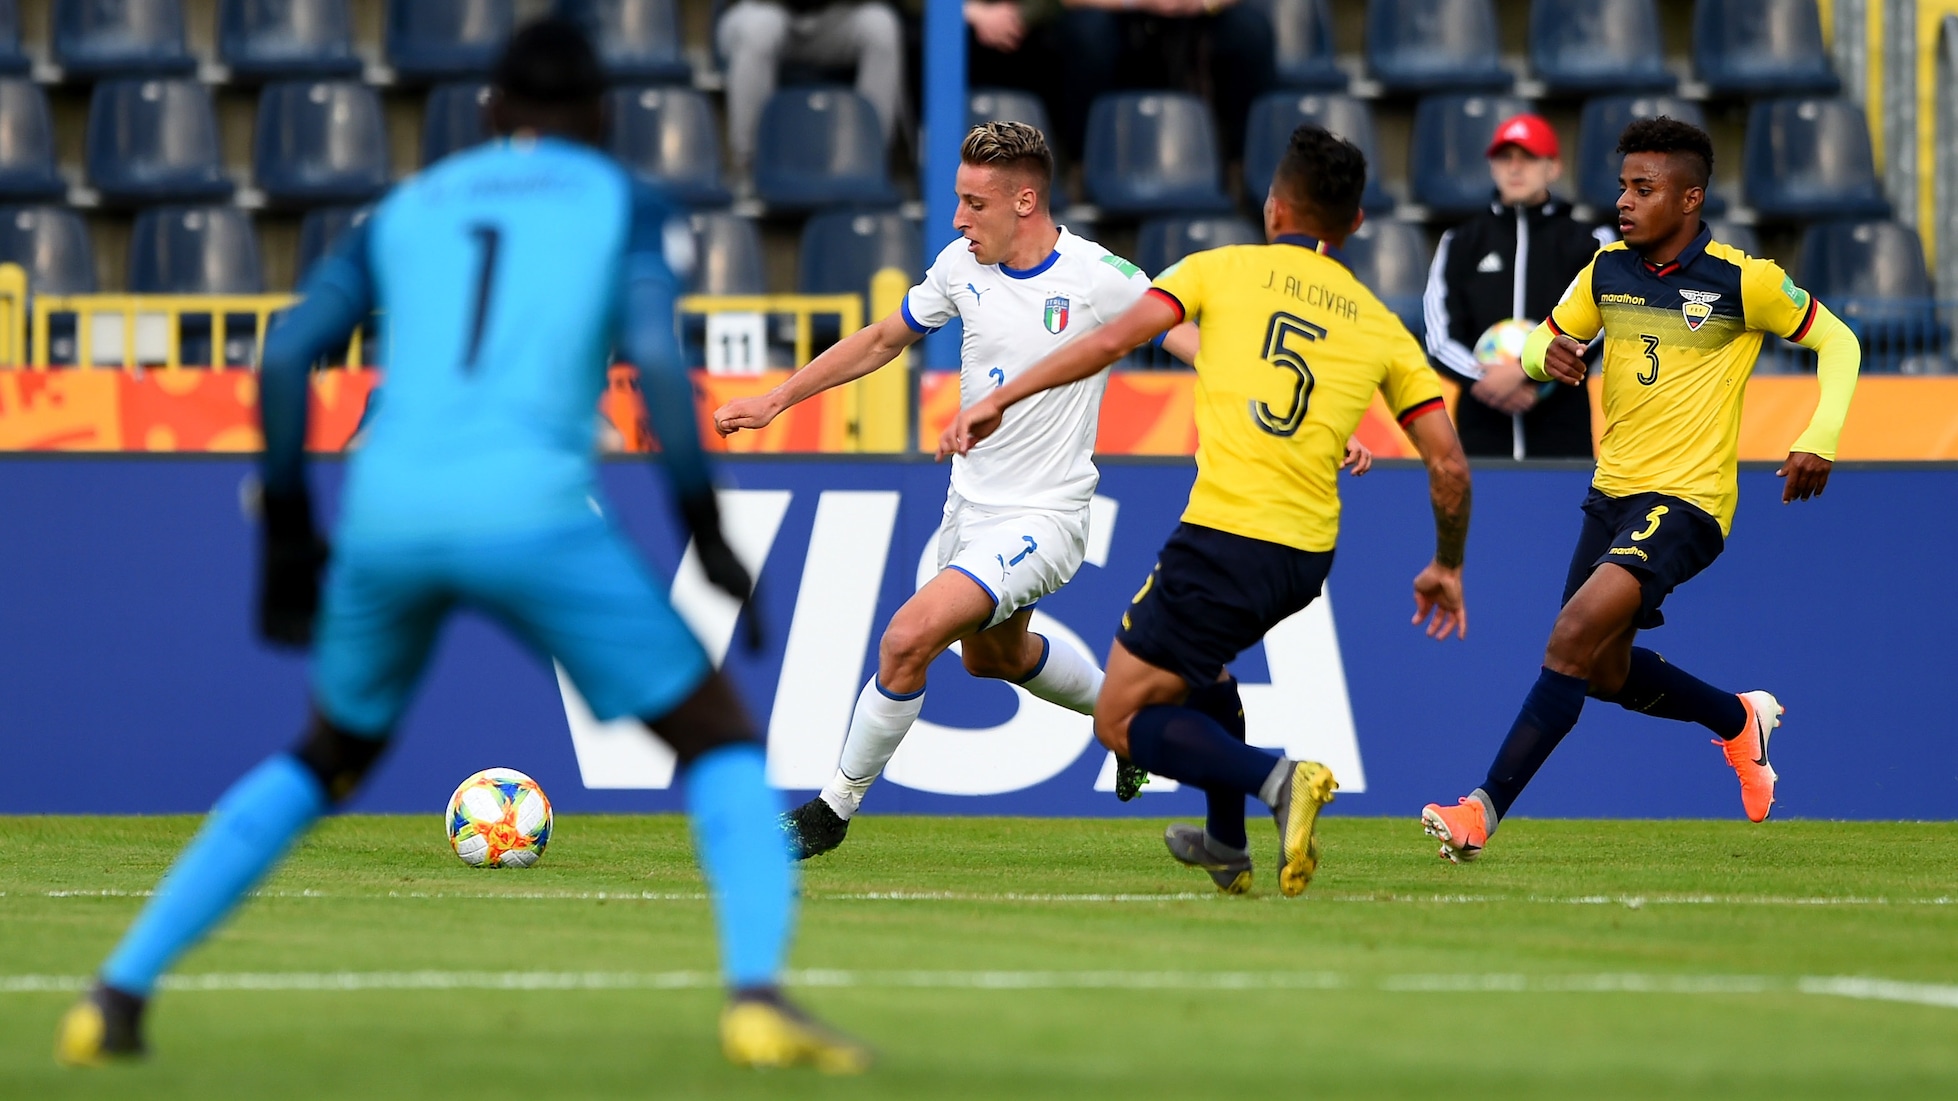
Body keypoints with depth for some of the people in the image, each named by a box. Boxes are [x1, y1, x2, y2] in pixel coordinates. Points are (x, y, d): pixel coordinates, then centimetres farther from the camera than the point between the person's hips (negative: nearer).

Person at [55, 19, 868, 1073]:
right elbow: (656, 357, -5)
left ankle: (117, 995, 17)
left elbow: (285, 356, 11)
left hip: (386, 512, 4)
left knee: (326, 761, 28)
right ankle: (755, 994, -14)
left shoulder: (407, 210, 23)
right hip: (530, 512, -4)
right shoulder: (626, 206, 14)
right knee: (720, 738, 11)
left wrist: (288, 536, 17)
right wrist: (709, 537, 0)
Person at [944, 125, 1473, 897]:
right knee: (1197, 658, 35)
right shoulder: (1382, 327, 13)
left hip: (1225, 537, -5)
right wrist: (1447, 567, 24)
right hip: (1309, 555, 6)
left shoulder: (1224, 269, 5)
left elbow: (1115, 338, -8)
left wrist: (998, 400, -4)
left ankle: (1274, 778, -20)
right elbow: (1448, 467, 8)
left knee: (1122, 723, 4)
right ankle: (1227, 847, 36)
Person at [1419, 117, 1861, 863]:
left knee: (1574, 637, -23)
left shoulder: (1742, 281, -11)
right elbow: (1542, 341, 15)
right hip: (1613, 492, 7)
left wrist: (1819, 443, -12)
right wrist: (1548, 356, -10)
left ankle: (1485, 810, -23)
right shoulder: (1608, 270, 4)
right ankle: (1740, 721, 41)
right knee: (1606, 671, 14)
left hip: (1686, 500, -7)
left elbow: (1837, 342, 0)